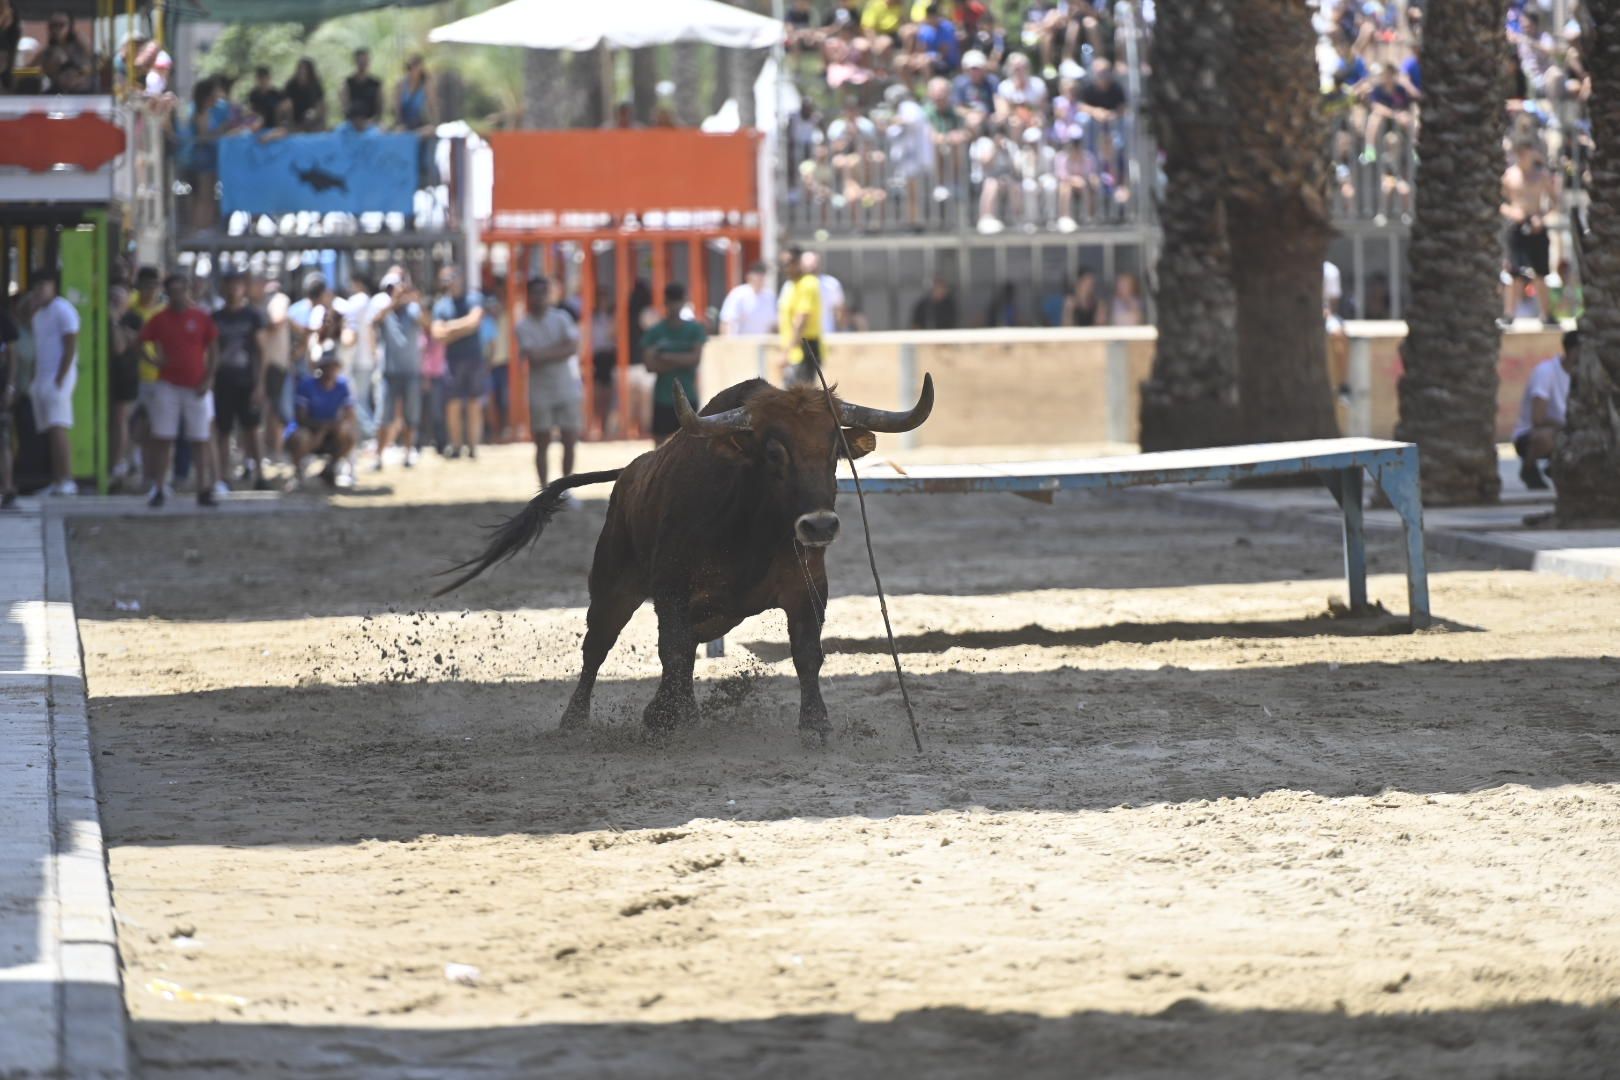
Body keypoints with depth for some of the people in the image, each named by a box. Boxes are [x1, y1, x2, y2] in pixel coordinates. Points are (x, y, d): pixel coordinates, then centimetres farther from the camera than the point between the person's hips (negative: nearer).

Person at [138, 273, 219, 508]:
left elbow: (213, 350, 4)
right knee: (162, 438, -2)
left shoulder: (202, 318, 1)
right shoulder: (160, 319, 4)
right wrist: (154, 360, -9)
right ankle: (157, 489, 1)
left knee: (200, 440, 2)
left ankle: (204, 489, 6)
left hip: (197, 388, 0)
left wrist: (208, 379, -5)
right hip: (168, 385, 0)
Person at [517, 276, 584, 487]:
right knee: (542, 443, 2)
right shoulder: (524, 325, -3)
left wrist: (544, 354, -12)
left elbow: (573, 347, -10)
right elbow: (531, 357, -14)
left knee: (569, 441, 2)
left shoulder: (561, 318, 2)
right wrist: (558, 351, -10)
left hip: (568, 388, 1)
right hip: (540, 392, -1)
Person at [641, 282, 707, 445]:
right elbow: (651, 365, -11)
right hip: (663, 398, 0)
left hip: (688, 397, 0)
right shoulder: (654, 332, -1)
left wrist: (668, 357, -11)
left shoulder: (694, 329, 1)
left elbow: (696, 358, -10)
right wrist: (682, 361, -14)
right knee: (661, 440, 1)